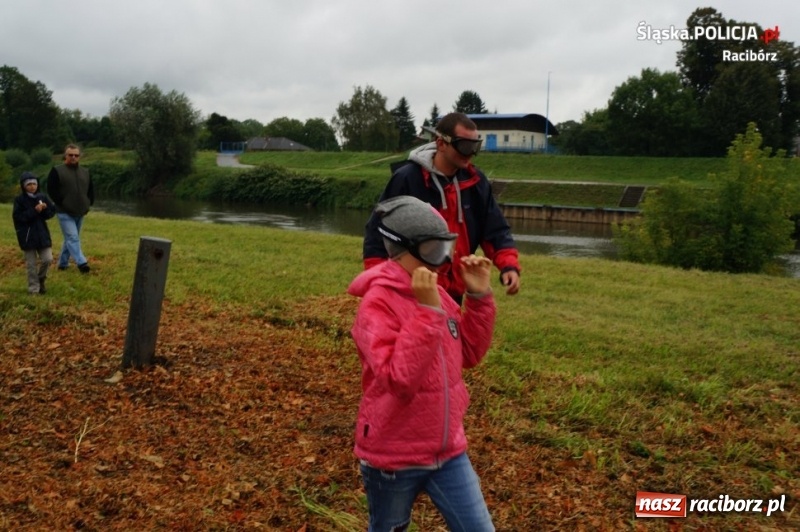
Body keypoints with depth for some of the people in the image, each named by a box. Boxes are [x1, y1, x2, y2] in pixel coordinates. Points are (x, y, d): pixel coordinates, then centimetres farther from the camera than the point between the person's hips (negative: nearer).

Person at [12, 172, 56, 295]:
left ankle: (41, 279, 24)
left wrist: (45, 209, -14)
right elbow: (18, 216, -14)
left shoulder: (42, 198, 4)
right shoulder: (19, 200, -6)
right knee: (31, 264, 3)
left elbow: (52, 212, 7)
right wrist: (34, 211, -21)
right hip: (27, 236, -3)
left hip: (42, 233, 3)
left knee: (48, 259, -2)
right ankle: (34, 288, 13)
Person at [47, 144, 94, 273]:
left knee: (70, 238, 13)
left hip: (80, 212, 6)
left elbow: (91, 190, 20)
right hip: (65, 212, -6)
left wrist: (89, 203, 6)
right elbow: (51, 190, -10)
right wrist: (61, 203, -15)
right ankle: (81, 263, -25)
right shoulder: (57, 171, -6)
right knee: (72, 238, -15)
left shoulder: (85, 172, 11)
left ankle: (63, 263, 24)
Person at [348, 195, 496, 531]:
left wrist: (480, 296, -2)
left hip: (448, 451, 6)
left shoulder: (435, 294, 2)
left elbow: (469, 354, 9)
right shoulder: (377, 304, -20)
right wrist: (427, 311, -33)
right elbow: (399, 378, -31)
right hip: (393, 457, -6)